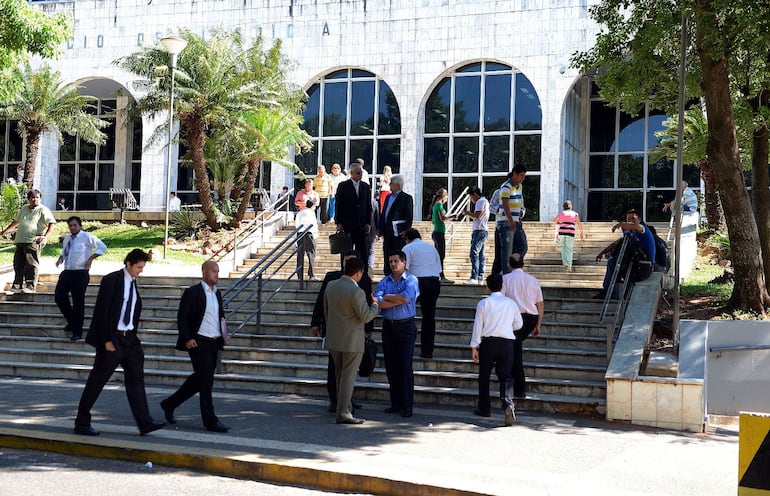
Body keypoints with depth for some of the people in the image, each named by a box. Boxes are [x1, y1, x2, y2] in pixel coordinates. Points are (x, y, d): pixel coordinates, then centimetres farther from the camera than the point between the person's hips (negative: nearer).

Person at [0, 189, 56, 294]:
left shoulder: (43, 210, -2)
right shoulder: (24, 208, 19)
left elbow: (51, 223, -11)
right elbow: (16, 221, 34)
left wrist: (44, 236, -19)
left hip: (33, 242, -7)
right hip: (20, 241, 7)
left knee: (31, 264, -9)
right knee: (18, 264, 7)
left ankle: (31, 286, -7)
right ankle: (17, 286, 13)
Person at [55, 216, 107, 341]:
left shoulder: (87, 237, -7)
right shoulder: (67, 238, 13)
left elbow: (102, 247, -7)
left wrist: (91, 258, -14)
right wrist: (61, 258, 9)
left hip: (80, 274, -7)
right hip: (66, 273, 7)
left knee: (78, 302, -3)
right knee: (59, 297, 8)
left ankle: (77, 332, 7)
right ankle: (71, 322, 29)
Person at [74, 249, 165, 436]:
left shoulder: (132, 282, 12)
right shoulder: (111, 280, -11)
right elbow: (102, 311, -15)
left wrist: (132, 336, 10)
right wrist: (107, 340, -18)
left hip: (129, 338, 8)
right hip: (112, 339, -8)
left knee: (136, 379, 3)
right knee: (97, 381, 1)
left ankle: (145, 423, 2)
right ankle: (82, 423, 11)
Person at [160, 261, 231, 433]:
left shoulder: (217, 293, 15)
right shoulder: (192, 292, -8)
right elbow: (182, 317, -10)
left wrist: (224, 335, 9)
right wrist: (187, 338, -19)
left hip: (214, 343, 8)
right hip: (199, 343, -8)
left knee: (198, 379, 15)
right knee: (205, 381, -7)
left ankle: (170, 404, 31)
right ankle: (210, 421, -2)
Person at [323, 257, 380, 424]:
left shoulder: (330, 286, 3)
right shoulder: (356, 292, -21)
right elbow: (366, 317, -16)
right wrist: (374, 304, 2)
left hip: (333, 340, 7)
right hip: (351, 341, -7)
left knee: (340, 375, 19)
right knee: (348, 377, 0)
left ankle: (345, 406, 31)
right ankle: (343, 413, 1)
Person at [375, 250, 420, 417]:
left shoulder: (411, 280, -3)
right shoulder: (384, 281, 9)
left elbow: (405, 298, -20)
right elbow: (378, 303, -6)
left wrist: (386, 297, -7)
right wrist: (397, 301, -15)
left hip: (406, 327, -5)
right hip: (388, 327, 5)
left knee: (405, 366, -5)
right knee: (391, 367, 8)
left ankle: (407, 405, -1)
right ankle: (396, 403, 17)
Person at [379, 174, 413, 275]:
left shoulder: (406, 198, -5)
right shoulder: (388, 197, 18)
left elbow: (409, 217, -10)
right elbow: (383, 214, 19)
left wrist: (406, 232, -16)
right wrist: (380, 229, 12)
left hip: (398, 233, -8)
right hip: (388, 233, 8)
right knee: (387, 257, 11)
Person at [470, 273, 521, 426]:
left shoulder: (483, 303, -1)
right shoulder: (511, 303, 6)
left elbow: (478, 326, -2)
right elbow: (518, 324, 13)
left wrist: (474, 346, 2)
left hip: (488, 342, -1)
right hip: (507, 343, 1)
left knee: (484, 376, 12)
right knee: (505, 376, 3)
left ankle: (484, 408, 18)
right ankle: (508, 404, -21)